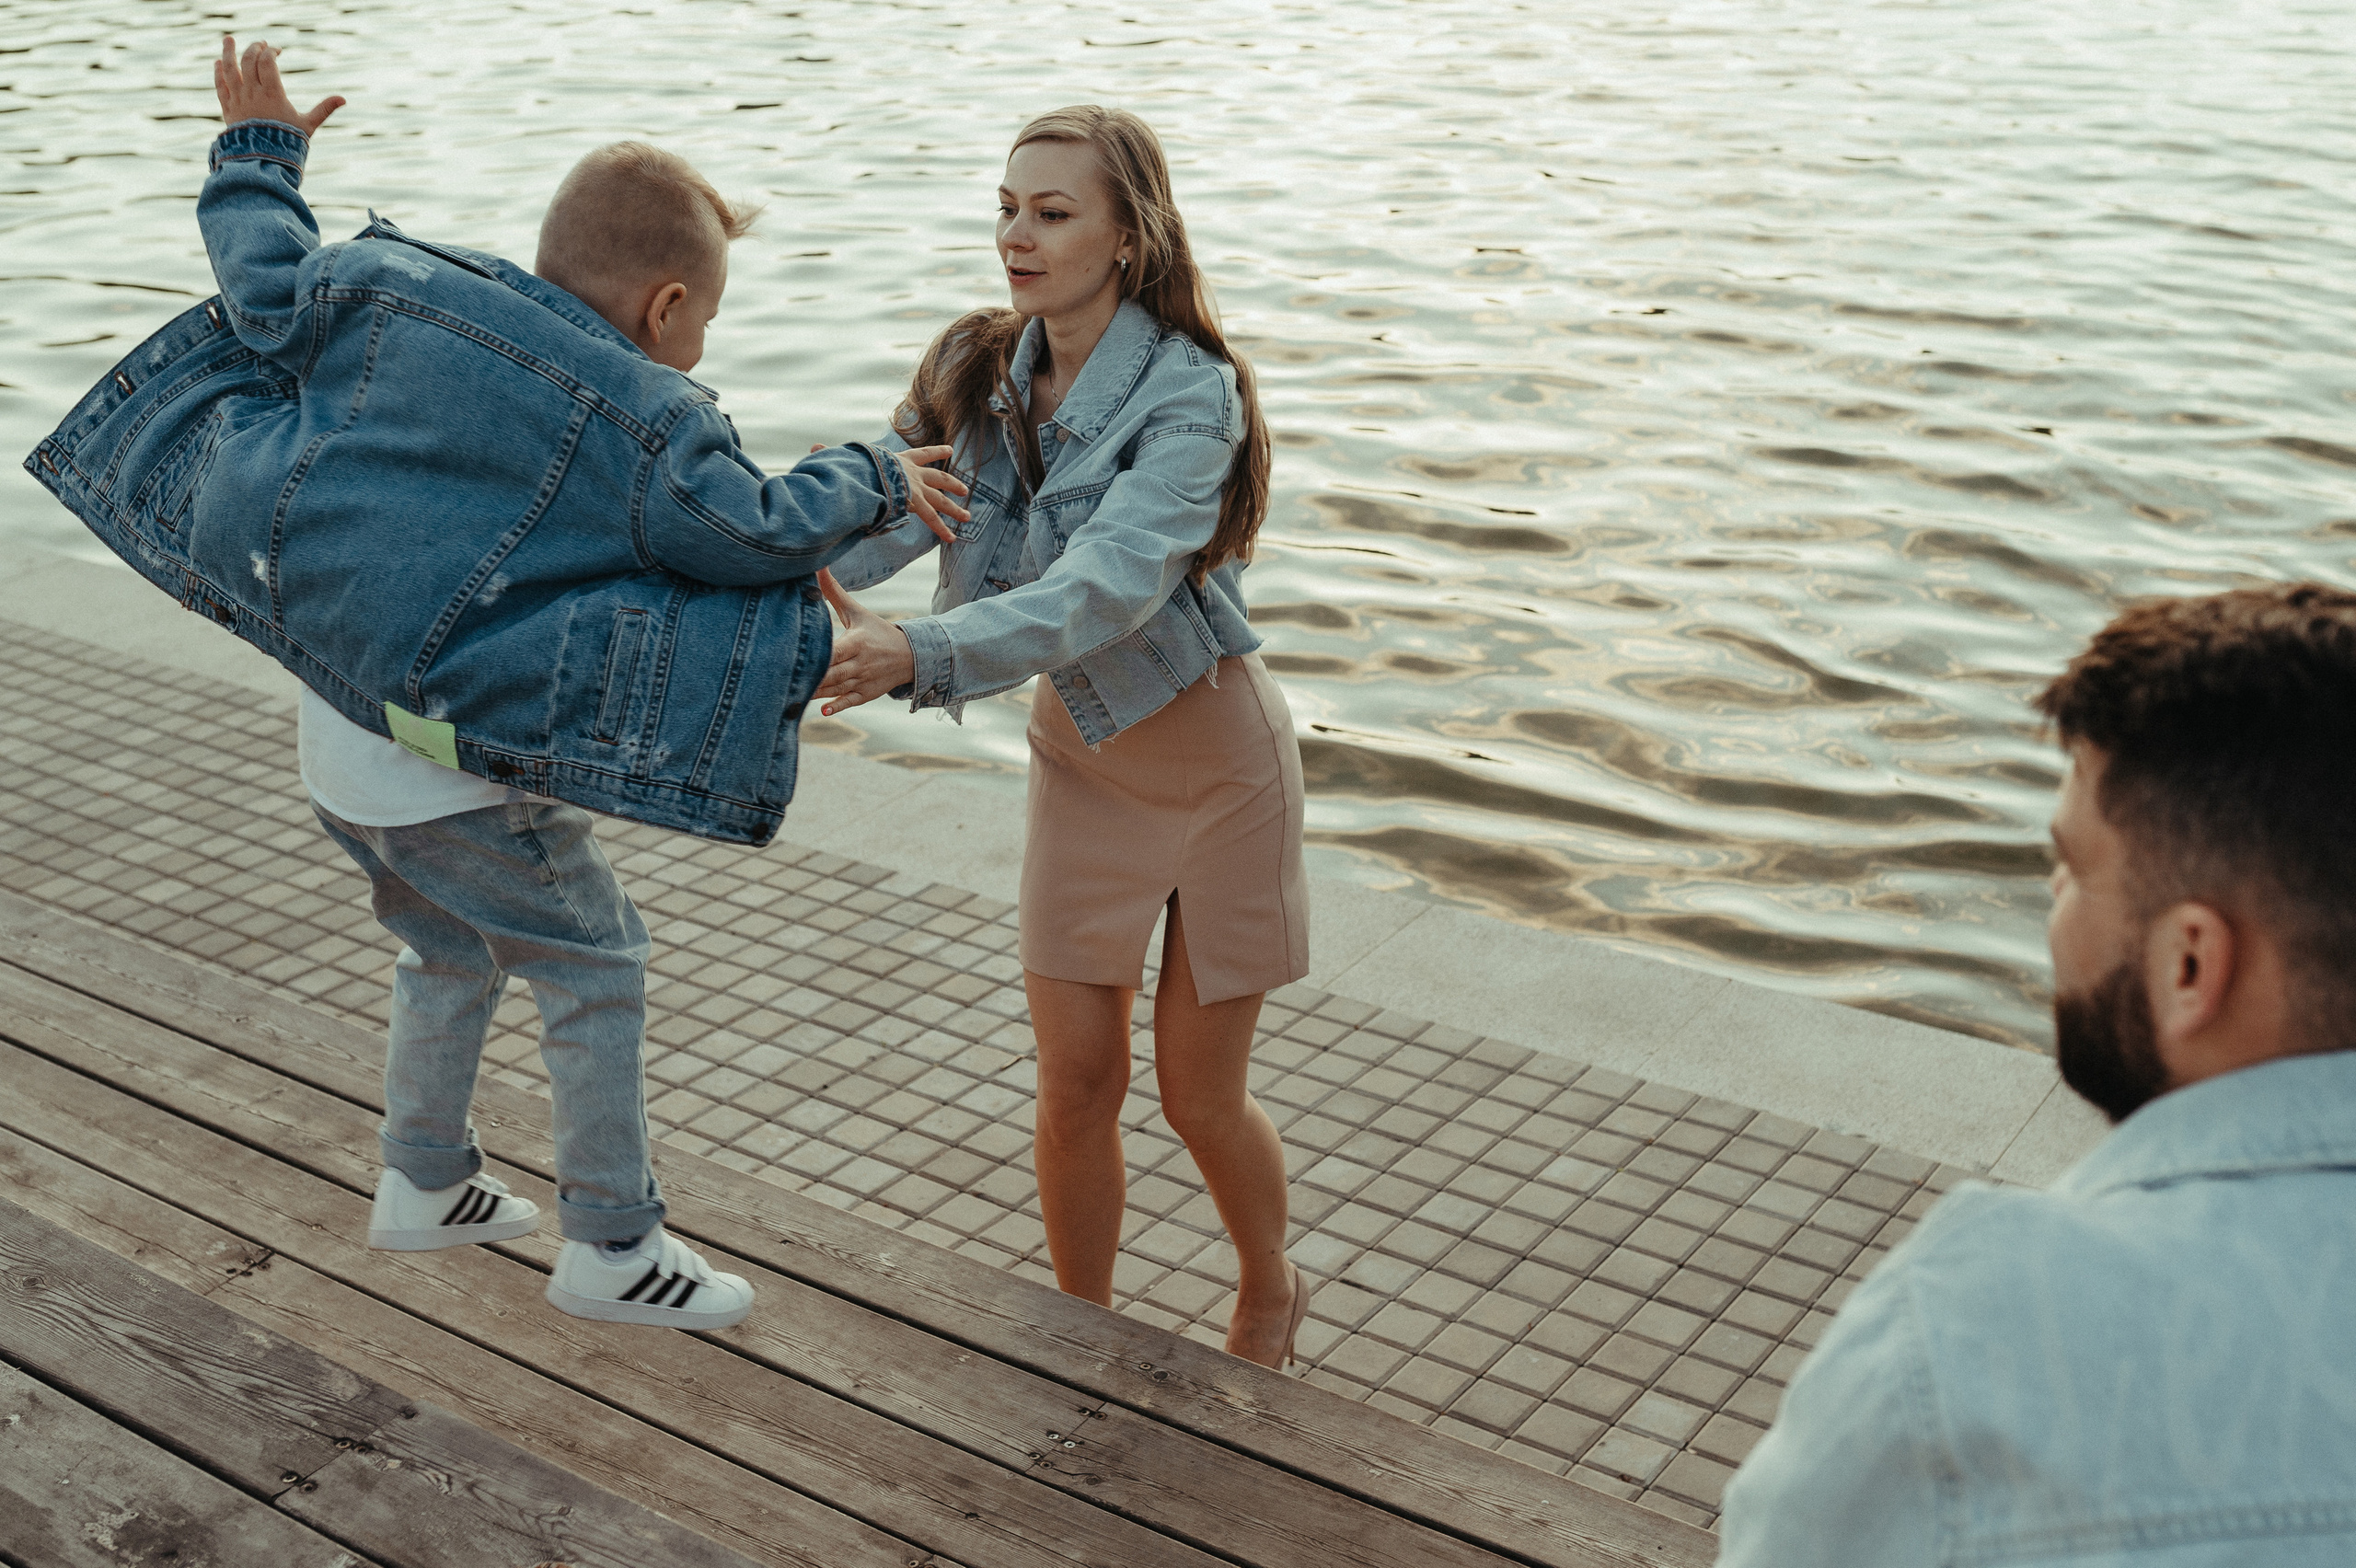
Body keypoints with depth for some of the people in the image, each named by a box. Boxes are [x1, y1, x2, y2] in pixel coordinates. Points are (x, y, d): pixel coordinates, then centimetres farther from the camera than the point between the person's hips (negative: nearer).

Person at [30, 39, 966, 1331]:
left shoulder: (391, 292, 1)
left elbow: (266, 290, 11)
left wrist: (258, 156, 28)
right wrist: (874, 484, 4)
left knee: (450, 949, 28)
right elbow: (751, 533, -11)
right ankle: (613, 1249, 17)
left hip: (334, 736, 8)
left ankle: (422, 1184, 42)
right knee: (593, 970, 9)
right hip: (455, 770, -7)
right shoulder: (642, 421, -15)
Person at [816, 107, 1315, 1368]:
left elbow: (1107, 589, -39)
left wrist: (918, 653, -52)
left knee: (1200, 1097, 7)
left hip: (1210, 755, -4)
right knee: (1075, 1083, 6)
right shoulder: (978, 371, -5)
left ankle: (1270, 1293, 38)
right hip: (1078, 749, 5)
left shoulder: (1190, 396, -25)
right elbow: (880, 511, -16)